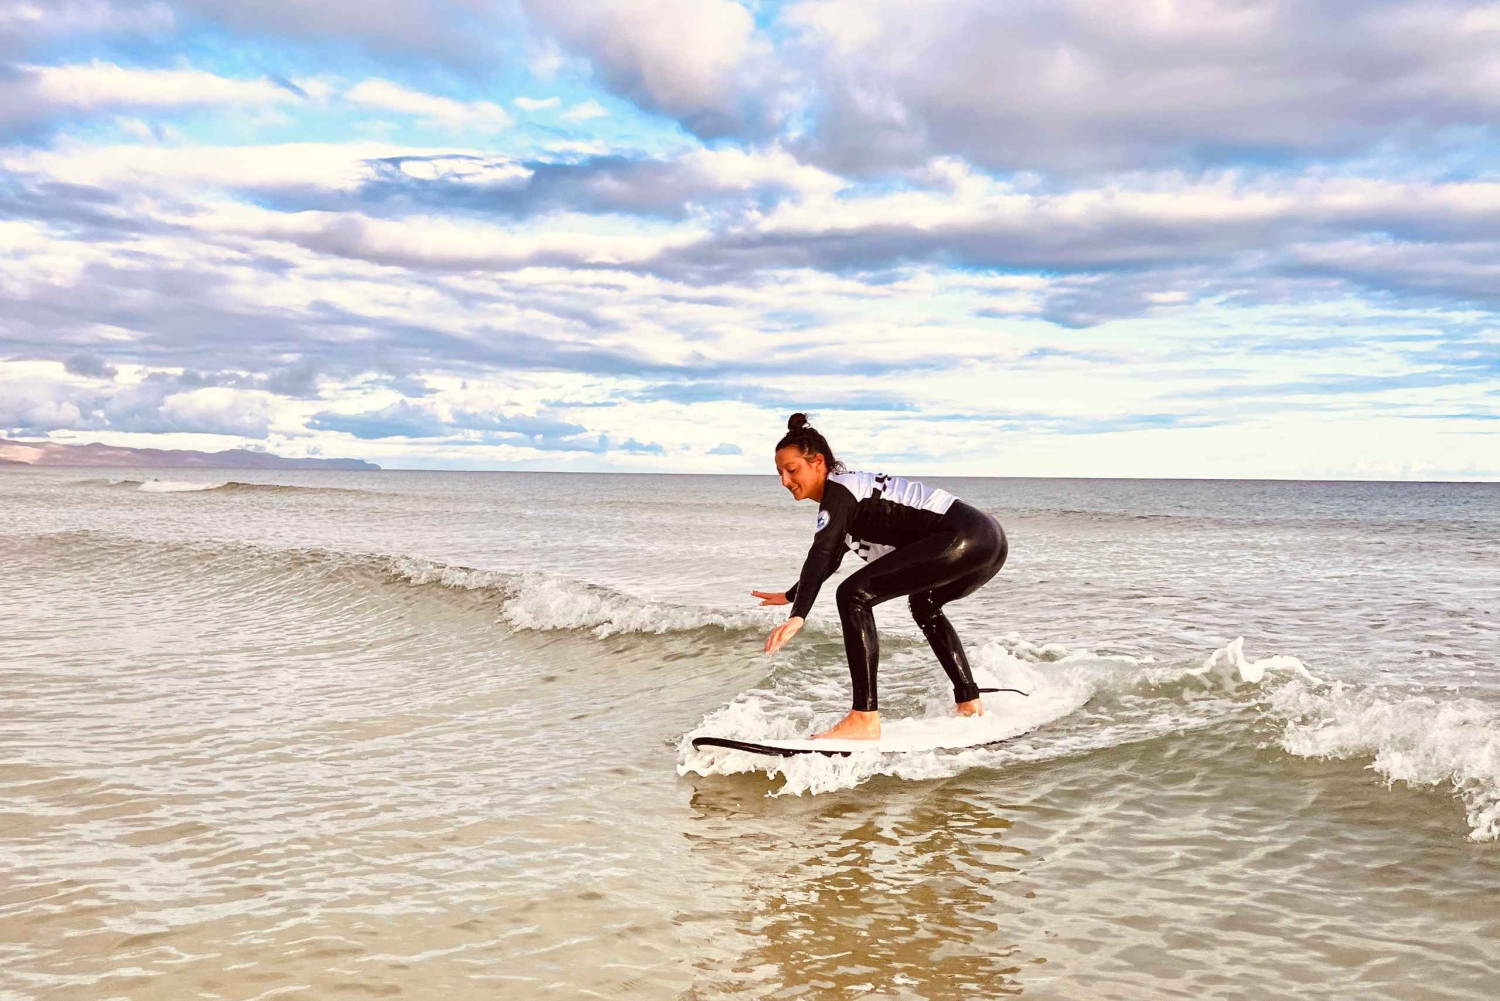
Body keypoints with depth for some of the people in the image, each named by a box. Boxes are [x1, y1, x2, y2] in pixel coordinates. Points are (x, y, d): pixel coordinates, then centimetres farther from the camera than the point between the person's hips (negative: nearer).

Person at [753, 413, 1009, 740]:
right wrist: (790, 596, 46)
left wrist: (797, 617, -30)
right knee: (924, 605, 37)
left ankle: (865, 720, -16)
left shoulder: (839, 490, -6)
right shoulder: (849, 490, 23)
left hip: (963, 539, -11)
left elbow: (819, 556, -21)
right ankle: (969, 703, 43)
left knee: (855, 595, -14)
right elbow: (830, 561, 37)